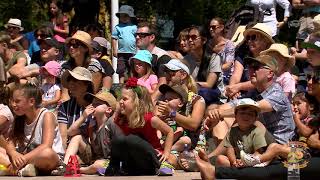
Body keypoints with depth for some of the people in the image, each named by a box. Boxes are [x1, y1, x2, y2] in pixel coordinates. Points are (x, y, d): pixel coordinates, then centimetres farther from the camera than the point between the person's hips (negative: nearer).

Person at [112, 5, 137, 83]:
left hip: (132, 52, 0)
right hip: (121, 52, 0)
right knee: (121, 70, 2)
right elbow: (114, 39, 4)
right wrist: (114, 50, -1)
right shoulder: (117, 27, 3)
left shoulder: (134, 27, 5)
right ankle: (121, 82, 9)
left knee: (132, 70, 6)